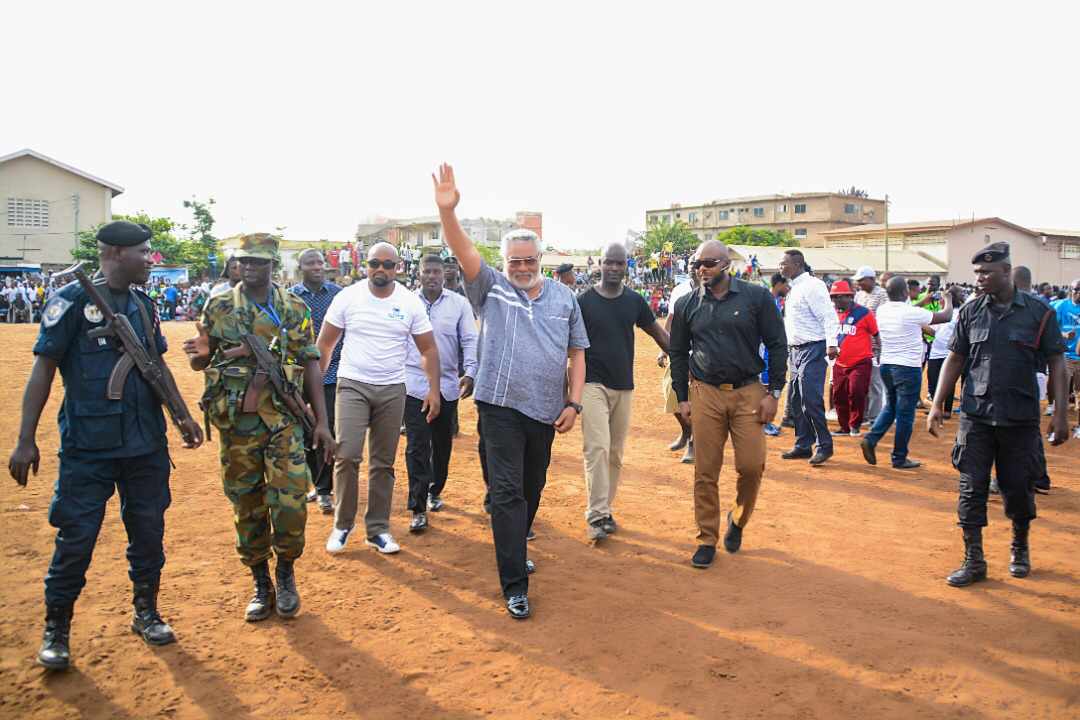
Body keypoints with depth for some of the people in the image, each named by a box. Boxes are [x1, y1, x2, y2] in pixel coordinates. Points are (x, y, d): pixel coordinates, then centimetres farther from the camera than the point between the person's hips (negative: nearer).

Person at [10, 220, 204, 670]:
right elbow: (43, 368, -8)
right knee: (75, 538, 2)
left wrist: (182, 415, 15)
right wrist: (26, 440, -11)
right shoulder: (72, 300, -8)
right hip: (87, 448, -5)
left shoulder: (143, 304, 10)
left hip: (147, 445, 6)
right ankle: (56, 630, 21)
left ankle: (146, 613, 31)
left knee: (148, 531, 13)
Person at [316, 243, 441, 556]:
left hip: (392, 390, 1)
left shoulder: (411, 303, -2)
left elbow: (429, 349, 3)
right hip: (353, 385, -1)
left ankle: (378, 529, 20)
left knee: (383, 463, 8)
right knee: (347, 455, -13)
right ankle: (342, 524, 8)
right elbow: (324, 344, 3)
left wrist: (434, 389, -6)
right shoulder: (347, 297, -3)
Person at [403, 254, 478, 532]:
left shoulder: (459, 303, 1)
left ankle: (434, 491, 36)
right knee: (417, 447, -5)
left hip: (447, 385, 2)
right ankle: (418, 509, 1)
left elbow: (470, 340, -2)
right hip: (414, 384, -2)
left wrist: (470, 372, -16)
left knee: (442, 444, 15)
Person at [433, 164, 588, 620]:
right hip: (501, 407, -3)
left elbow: (577, 352, 8)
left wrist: (574, 402, 0)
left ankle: (513, 552, 39)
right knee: (507, 492, -6)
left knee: (532, 490, 17)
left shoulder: (564, 297, 6)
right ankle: (515, 585, -1)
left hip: (546, 411, 4)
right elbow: (463, 251, -16)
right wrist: (447, 210, -33)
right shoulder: (491, 288, 0)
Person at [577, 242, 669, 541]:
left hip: (624, 387, 4)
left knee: (615, 454, 9)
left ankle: (605, 510, 20)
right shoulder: (584, 301, -3)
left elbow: (658, 333, 13)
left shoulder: (635, 301, 5)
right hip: (593, 384, -4)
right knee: (597, 448, -13)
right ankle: (597, 515, -10)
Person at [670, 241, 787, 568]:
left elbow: (777, 345, 1)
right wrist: (683, 398, 7)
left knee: (751, 465, -4)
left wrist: (773, 392, -3)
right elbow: (678, 354, 12)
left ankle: (738, 519, 26)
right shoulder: (687, 305, 6)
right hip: (705, 394, 1)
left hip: (748, 393, -1)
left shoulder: (756, 296, -1)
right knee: (705, 472, 2)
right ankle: (707, 539, 15)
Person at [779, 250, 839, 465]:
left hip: (812, 349, -10)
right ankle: (803, 446, 20)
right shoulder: (794, 288, 16)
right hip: (796, 349, 10)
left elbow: (828, 315, -19)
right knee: (796, 399, 11)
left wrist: (832, 344, -28)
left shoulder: (812, 286, -12)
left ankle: (825, 445, 2)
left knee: (810, 399, -11)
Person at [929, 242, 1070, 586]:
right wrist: (937, 404, 1)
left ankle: (1020, 546, 37)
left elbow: (1056, 363, 0)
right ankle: (973, 561, 12)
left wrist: (1060, 412, -6)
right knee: (971, 487, 1)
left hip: (1021, 417, -1)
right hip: (976, 415, 1)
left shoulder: (1038, 311, -3)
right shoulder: (971, 311, 3)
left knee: (1018, 487, 10)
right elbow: (955, 359, 7)